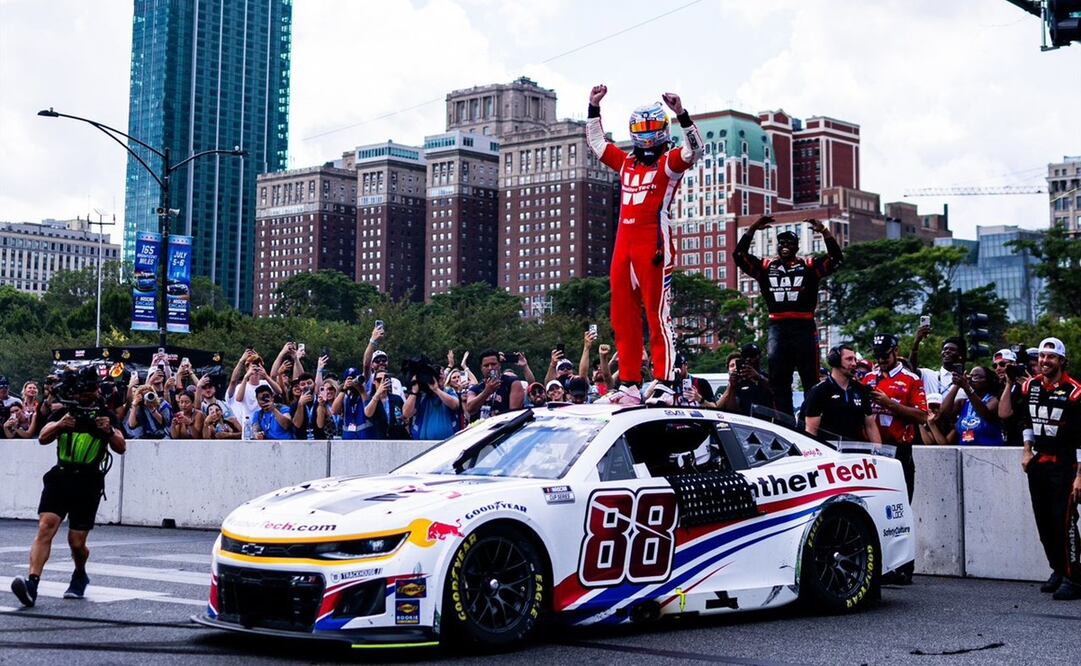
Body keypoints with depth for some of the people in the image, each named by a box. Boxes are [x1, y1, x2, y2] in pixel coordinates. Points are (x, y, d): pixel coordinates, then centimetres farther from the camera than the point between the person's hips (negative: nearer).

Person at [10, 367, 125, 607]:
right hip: (60, 477, 1)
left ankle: (80, 576, 32)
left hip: (88, 482, -1)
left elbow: (121, 448, -1)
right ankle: (32, 583, -28)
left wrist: (109, 431, -21)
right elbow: (43, 438, -2)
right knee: (46, 527, -19)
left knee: (76, 542, 2)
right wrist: (59, 425, -21)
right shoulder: (64, 412, 10)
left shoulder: (105, 415, 6)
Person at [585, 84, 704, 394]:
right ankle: (629, 381, 14)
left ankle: (665, 381, -10)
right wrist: (594, 107, 26)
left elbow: (695, 150, -17)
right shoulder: (626, 162, 20)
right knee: (622, 316, 8)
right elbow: (596, 142, 32)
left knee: (657, 314, -9)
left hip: (654, 245, -7)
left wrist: (681, 114, -24)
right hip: (623, 244, 7)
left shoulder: (670, 162, 2)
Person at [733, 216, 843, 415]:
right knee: (778, 380, 5)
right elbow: (739, 255, 8)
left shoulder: (809, 266, 6)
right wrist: (752, 230, 0)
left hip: (804, 328, -3)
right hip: (777, 328, 3)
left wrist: (824, 232, -10)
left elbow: (836, 258, -1)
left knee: (810, 378, 0)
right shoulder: (766, 267, 11)